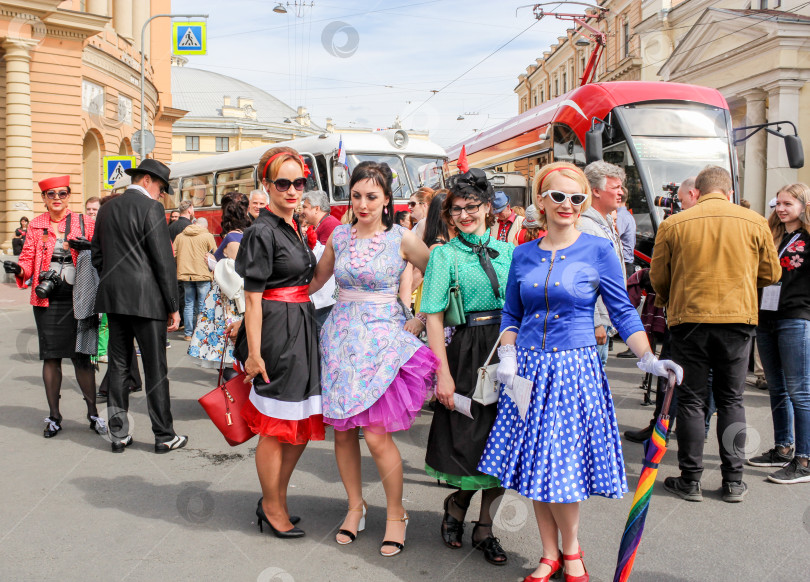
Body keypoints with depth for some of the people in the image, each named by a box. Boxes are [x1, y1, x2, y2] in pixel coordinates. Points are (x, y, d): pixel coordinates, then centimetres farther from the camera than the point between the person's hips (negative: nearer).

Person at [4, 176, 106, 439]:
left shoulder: (84, 223, 5)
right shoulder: (36, 225, 8)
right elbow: (29, 259, 7)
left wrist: (88, 247, -17)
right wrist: (18, 268, -15)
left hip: (77, 298, -1)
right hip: (46, 299, 2)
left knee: (82, 355, -1)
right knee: (51, 356, 6)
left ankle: (93, 413, 10)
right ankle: (54, 416, 16)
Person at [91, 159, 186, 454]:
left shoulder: (107, 208, 12)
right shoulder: (151, 208, -9)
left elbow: (98, 256, 17)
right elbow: (164, 261, -12)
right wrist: (173, 306, -7)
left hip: (113, 299, 7)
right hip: (146, 299, -7)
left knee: (118, 366, 10)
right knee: (155, 369, 0)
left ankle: (119, 434, 15)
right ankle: (164, 436, 7)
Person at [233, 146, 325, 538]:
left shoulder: (294, 228, 14)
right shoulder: (263, 231, -12)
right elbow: (252, 298, -15)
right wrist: (253, 354, -18)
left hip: (302, 329, 9)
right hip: (276, 331, -9)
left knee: (303, 423, 13)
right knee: (275, 426, 2)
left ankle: (274, 499, 28)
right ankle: (273, 510, 19)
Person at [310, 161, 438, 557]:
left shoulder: (402, 239, -4)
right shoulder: (339, 236, 6)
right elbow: (317, 278, 19)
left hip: (382, 338, -4)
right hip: (340, 337, 4)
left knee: (377, 435, -9)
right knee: (342, 430, 7)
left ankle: (396, 513, 13)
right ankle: (355, 506, 28)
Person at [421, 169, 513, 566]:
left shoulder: (506, 251, 10)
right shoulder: (445, 254, -1)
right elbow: (434, 318, -6)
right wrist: (443, 372, -12)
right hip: (469, 351, -3)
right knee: (471, 439, 3)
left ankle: (484, 527, 22)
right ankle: (457, 503, 33)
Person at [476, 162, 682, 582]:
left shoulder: (598, 251, -4)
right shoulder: (523, 254, 6)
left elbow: (623, 313, -3)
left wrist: (649, 359, -16)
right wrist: (507, 356, -2)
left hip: (575, 368, -3)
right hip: (528, 369, 4)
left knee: (562, 467, -3)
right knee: (535, 465, 8)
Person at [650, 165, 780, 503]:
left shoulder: (673, 224, -2)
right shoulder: (754, 222, 2)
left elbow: (658, 277, 3)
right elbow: (770, 274, 10)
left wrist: (669, 302, 24)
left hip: (689, 319, -1)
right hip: (738, 318, 1)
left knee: (692, 400, 7)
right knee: (731, 399, 11)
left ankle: (690, 480, 10)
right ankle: (733, 481, 14)